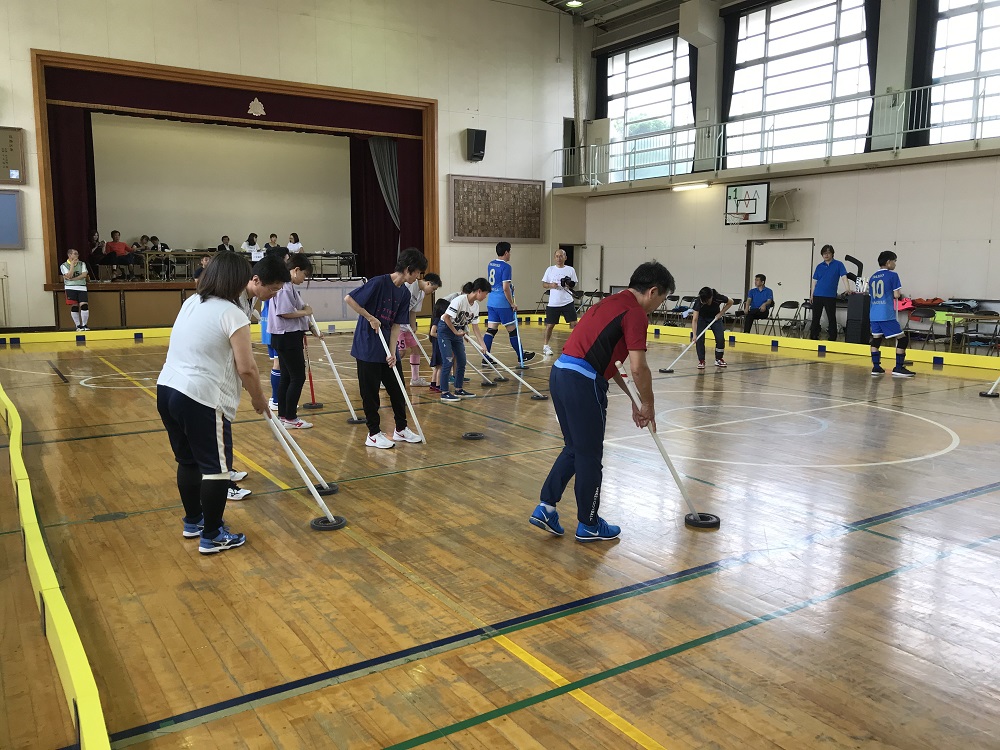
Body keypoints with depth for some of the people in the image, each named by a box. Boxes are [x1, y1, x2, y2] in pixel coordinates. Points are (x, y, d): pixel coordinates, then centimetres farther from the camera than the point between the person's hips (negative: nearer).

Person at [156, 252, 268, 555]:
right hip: (201, 400, -9)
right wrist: (258, 398, 2)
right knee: (216, 467, 3)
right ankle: (212, 536, 10)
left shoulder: (191, 302, 13)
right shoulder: (232, 314, -12)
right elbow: (246, 368, -14)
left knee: (188, 460, 21)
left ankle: (193, 521, 35)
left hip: (167, 390, 9)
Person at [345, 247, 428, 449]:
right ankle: (373, 434, 14)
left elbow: (396, 325, 4)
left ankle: (401, 429, 26)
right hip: (367, 348, -7)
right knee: (370, 392, 2)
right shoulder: (379, 282, -17)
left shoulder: (404, 293, 5)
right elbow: (349, 299, -19)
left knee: (397, 389, 12)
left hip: (386, 348, 7)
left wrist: (392, 352, -5)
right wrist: (371, 318, -18)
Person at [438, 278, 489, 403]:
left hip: (458, 332, 8)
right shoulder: (460, 300, -24)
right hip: (445, 330, -8)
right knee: (448, 361, -11)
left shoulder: (475, 305, 1)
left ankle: (459, 390, 20)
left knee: (462, 361, 8)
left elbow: (475, 327, 5)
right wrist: (456, 332, -16)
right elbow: (446, 317, -23)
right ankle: (444, 393, -5)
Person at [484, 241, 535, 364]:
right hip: (503, 303, -8)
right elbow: (505, 288, -19)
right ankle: (521, 356, 16)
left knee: (491, 329, 6)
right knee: (512, 330, 4)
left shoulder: (491, 264, 11)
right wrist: (512, 304, -11)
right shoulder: (505, 266, -14)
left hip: (491, 302, 8)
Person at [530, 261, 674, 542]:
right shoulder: (635, 313, -8)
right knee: (589, 455, 7)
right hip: (582, 382, -9)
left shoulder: (612, 302, 21)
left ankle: (546, 507, 23)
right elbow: (638, 367, -16)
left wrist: (632, 398, 24)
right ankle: (588, 525, 21)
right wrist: (648, 407, -1)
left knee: (574, 447, 22)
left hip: (560, 372, 9)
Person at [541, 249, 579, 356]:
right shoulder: (550, 269, 4)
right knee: (549, 325, 4)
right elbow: (544, 284, 6)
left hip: (567, 302, 0)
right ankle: (545, 346, 19)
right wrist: (551, 285, -14)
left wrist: (570, 285, -14)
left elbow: (575, 285, 8)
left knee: (574, 324, -4)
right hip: (553, 303, 0)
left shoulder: (570, 270, 4)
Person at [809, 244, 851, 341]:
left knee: (831, 318, 2)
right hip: (817, 296, 3)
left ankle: (833, 338, 8)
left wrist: (848, 289, -22)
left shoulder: (838, 264, 1)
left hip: (830, 296, -3)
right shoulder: (819, 266, 11)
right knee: (815, 318, 6)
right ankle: (813, 336, 13)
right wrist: (811, 295, 9)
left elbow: (844, 277, -8)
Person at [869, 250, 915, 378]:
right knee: (901, 339, 2)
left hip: (874, 314, 7)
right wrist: (900, 294, 13)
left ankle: (876, 367, 11)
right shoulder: (892, 275, -5)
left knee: (876, 339, 14)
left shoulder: (873, 277, 14)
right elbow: (896, 295, -10)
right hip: (887, 315, -7)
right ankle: (898, 368, 0)